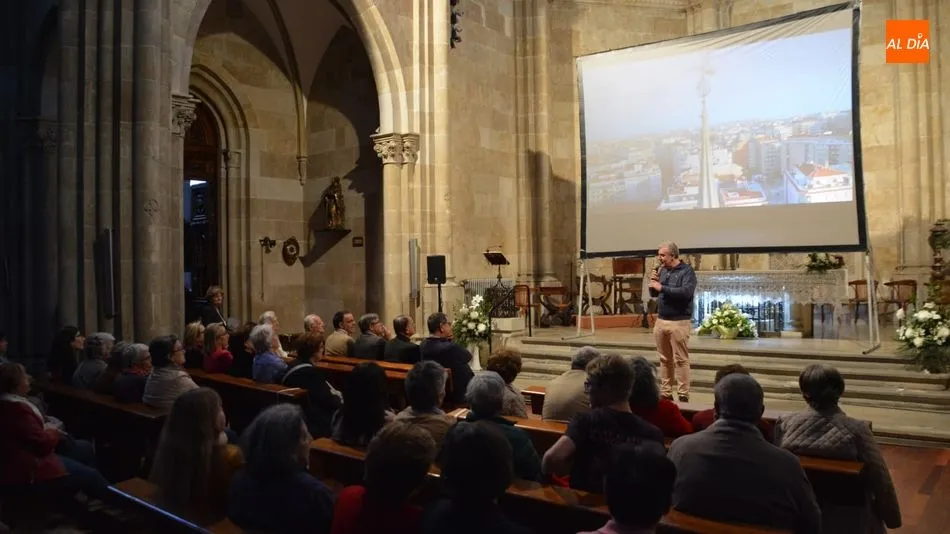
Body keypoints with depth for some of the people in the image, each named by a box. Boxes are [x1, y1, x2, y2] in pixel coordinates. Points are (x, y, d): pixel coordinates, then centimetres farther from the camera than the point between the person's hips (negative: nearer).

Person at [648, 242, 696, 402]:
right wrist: (653, 282, -2)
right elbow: (653, 294, 18)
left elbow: (686, 292, -23)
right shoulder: (662, 270, 11)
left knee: (680, 360, -3)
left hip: (679, 322, -6)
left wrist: (662, 287, -19)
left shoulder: (687, 271, -7)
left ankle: (683, 395, 2)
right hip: (661, 320, 6)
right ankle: (666, 393, 17)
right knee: (665, 360, 10)